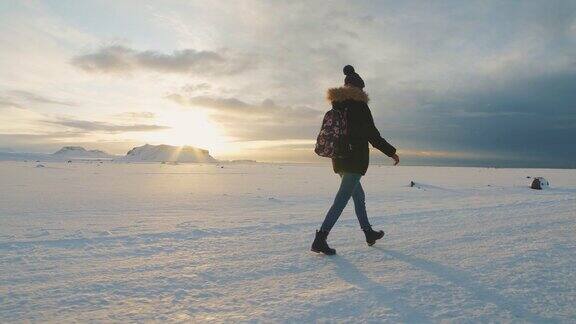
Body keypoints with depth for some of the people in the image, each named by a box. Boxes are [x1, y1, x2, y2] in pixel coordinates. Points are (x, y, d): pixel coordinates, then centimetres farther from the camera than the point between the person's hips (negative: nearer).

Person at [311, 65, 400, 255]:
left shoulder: (336, 107, 11)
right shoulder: (359, 105, -10)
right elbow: (372, 135, -12)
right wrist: (391, 152, -3)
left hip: (339, 159, 8)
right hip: (355, 160, -8)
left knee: (359, 196, 20)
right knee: (341, 200, -8)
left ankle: (369, 233, 33)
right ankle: (320, 239, -12)